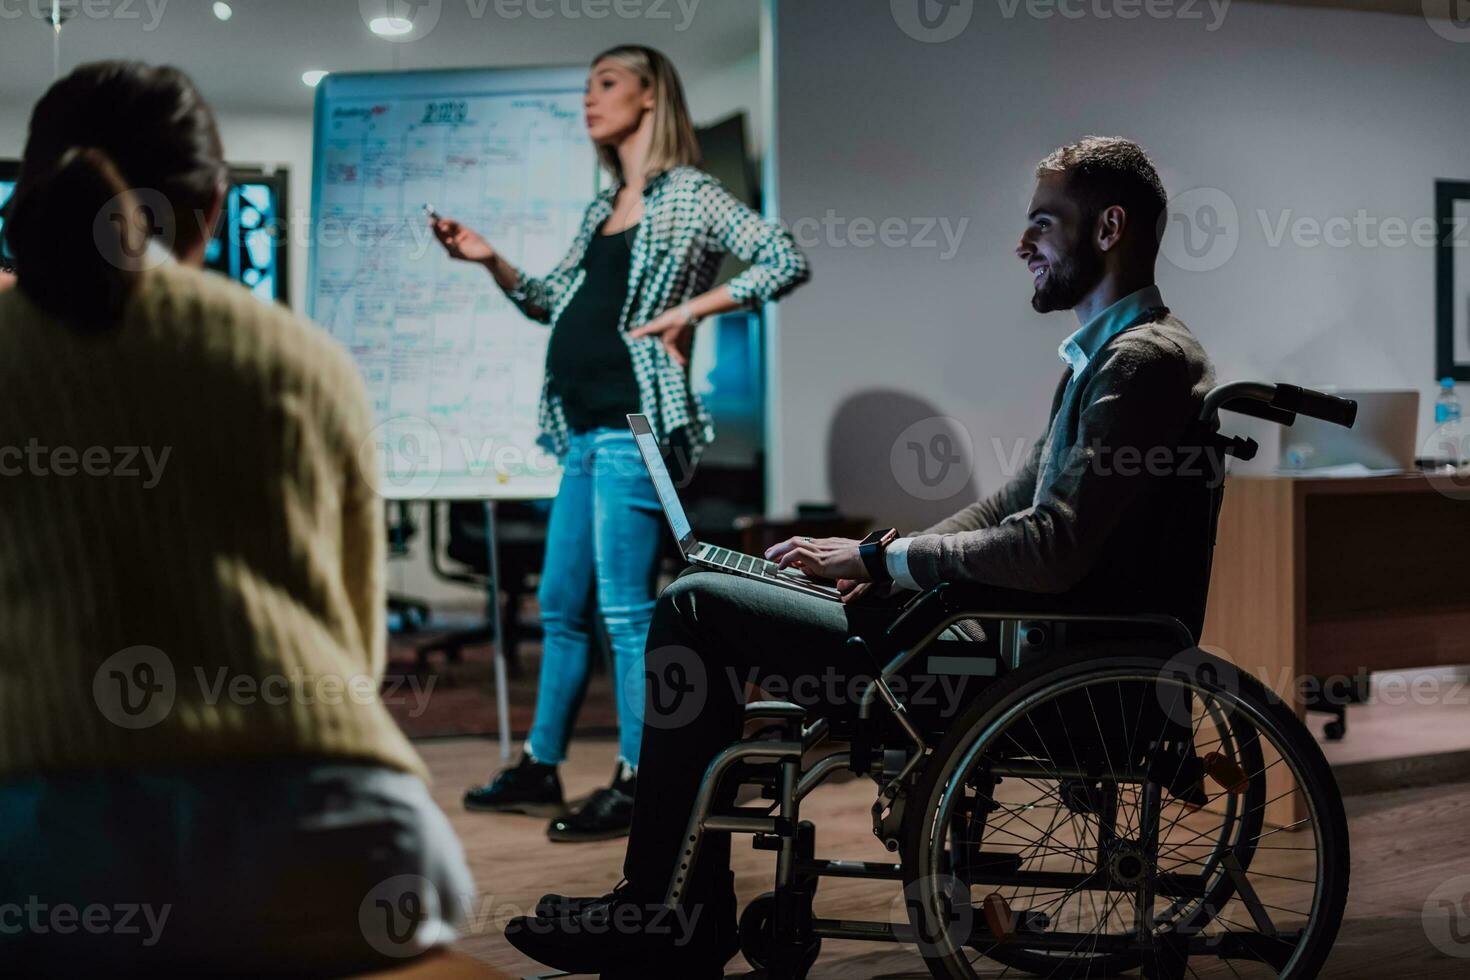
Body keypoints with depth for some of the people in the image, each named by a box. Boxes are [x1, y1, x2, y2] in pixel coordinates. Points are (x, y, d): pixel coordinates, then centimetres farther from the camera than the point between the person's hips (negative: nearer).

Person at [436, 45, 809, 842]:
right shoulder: (602, 209, 21)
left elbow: (785, 261, -11)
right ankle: (539, 770, 23)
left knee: (625, 609, -8)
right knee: (561, 606, 13)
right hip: (583, 431, 9)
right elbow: (554, 302, 25)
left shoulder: (689, 195, -2)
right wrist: (490, 260, 10)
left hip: (634, 426, -8)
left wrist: (687, 311, -15)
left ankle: (634, 785, -1)